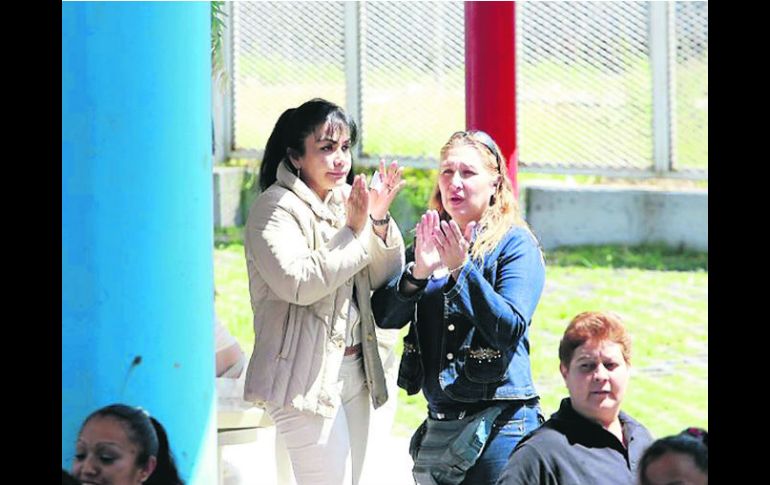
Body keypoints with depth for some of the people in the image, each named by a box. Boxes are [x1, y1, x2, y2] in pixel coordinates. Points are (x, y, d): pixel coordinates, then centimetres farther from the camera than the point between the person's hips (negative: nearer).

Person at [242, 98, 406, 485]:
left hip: (353, 370, 8)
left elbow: (385, 278, 12)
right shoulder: (275, 208, -10)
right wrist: (354, 232, -17)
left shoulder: (347, 199, 12)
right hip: (307, 377, -8)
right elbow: (300, 283, -23)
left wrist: (380, 221, -4)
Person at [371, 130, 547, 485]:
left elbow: (510, 328, -17)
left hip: (498, 422, -6)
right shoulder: (430, 241, 13)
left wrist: (461, 269, -22)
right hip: (438, 425, 6)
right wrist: (417, 274, -16)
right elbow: (384, 316, 2)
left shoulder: (516, 244, -3)